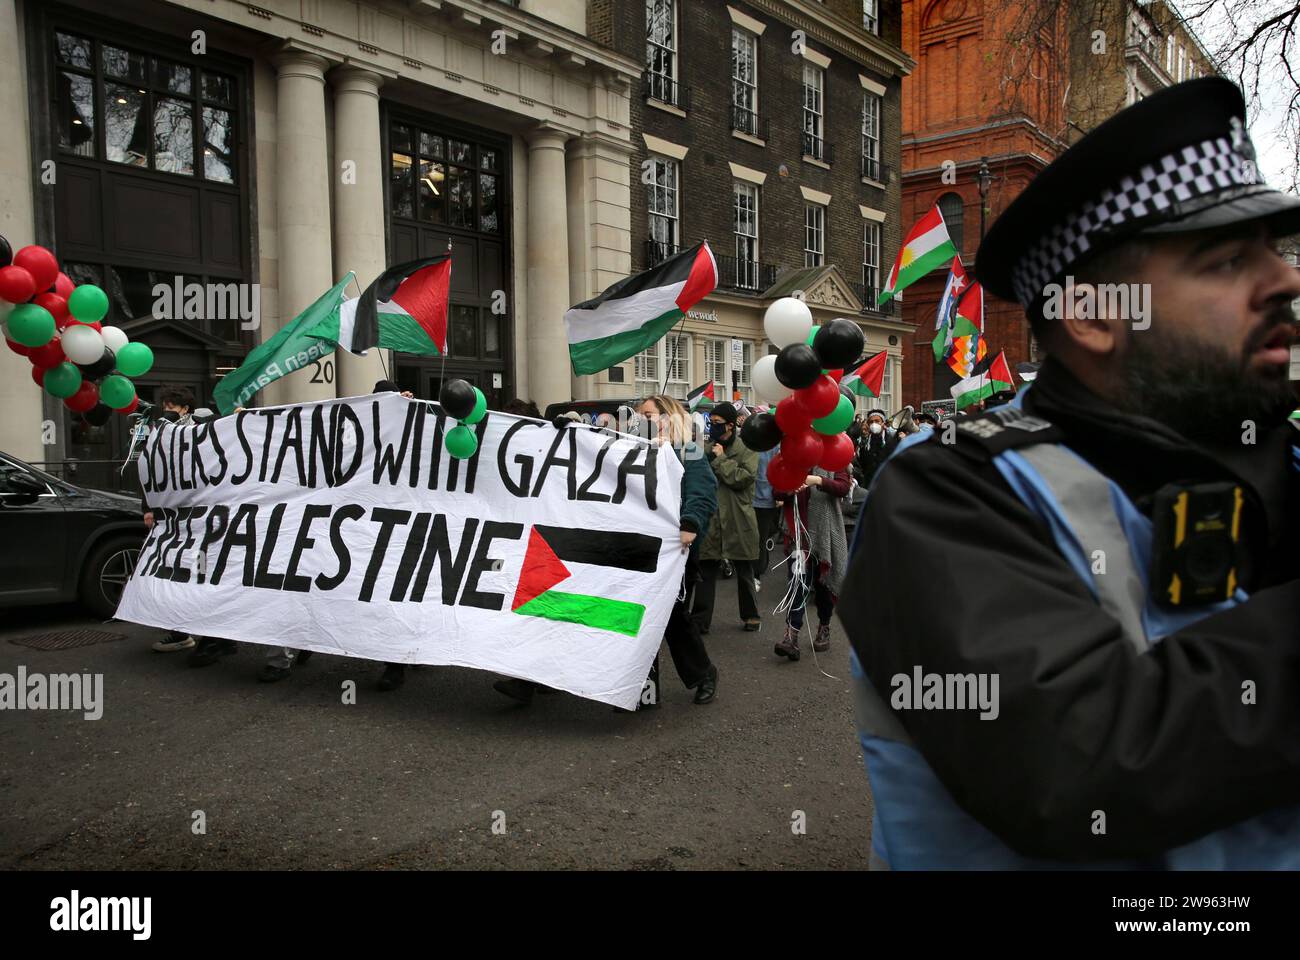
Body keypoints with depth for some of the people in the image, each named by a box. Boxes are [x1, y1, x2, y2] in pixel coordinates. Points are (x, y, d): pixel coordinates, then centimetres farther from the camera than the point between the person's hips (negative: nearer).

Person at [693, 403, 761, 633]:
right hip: (710, 519, 3)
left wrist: (721, 459, -14)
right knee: (706, 570, 3)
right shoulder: (707, 447, 8)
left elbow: (745, 477, -17)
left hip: (738, 519, -2)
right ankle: (700, 620, 9)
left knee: (744, 571, 13)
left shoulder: (746, 448, -3)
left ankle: (751, 615, 29)